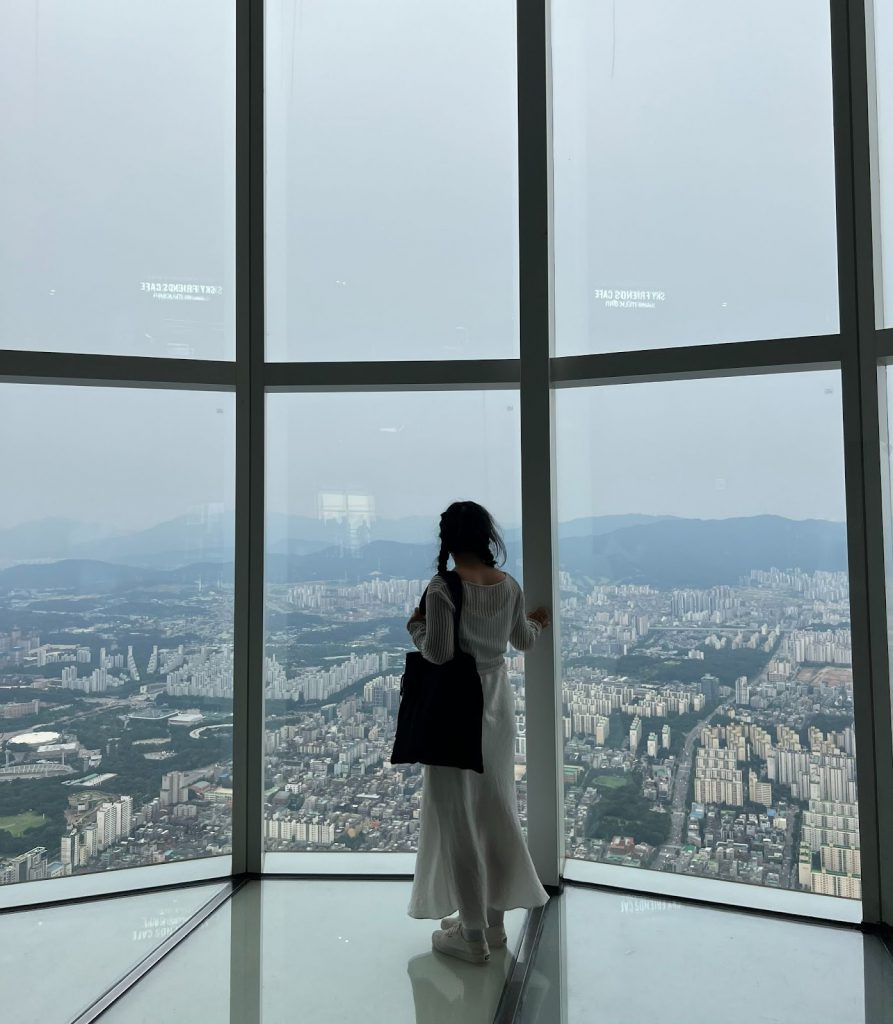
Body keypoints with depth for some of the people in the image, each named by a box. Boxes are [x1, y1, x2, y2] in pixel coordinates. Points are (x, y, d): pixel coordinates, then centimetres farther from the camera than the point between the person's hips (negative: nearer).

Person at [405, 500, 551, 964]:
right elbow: (523, 640, 12)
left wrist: (416, 627, -2)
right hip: (496, 702, 6)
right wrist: (538, 624, 34)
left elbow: (438, 653, -21)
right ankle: (493, 920, 30)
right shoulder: (509, 586, 0)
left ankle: (472, 934, 16)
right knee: (497, 808, 17)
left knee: (455, 817, 6)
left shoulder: (442, 587, -18)